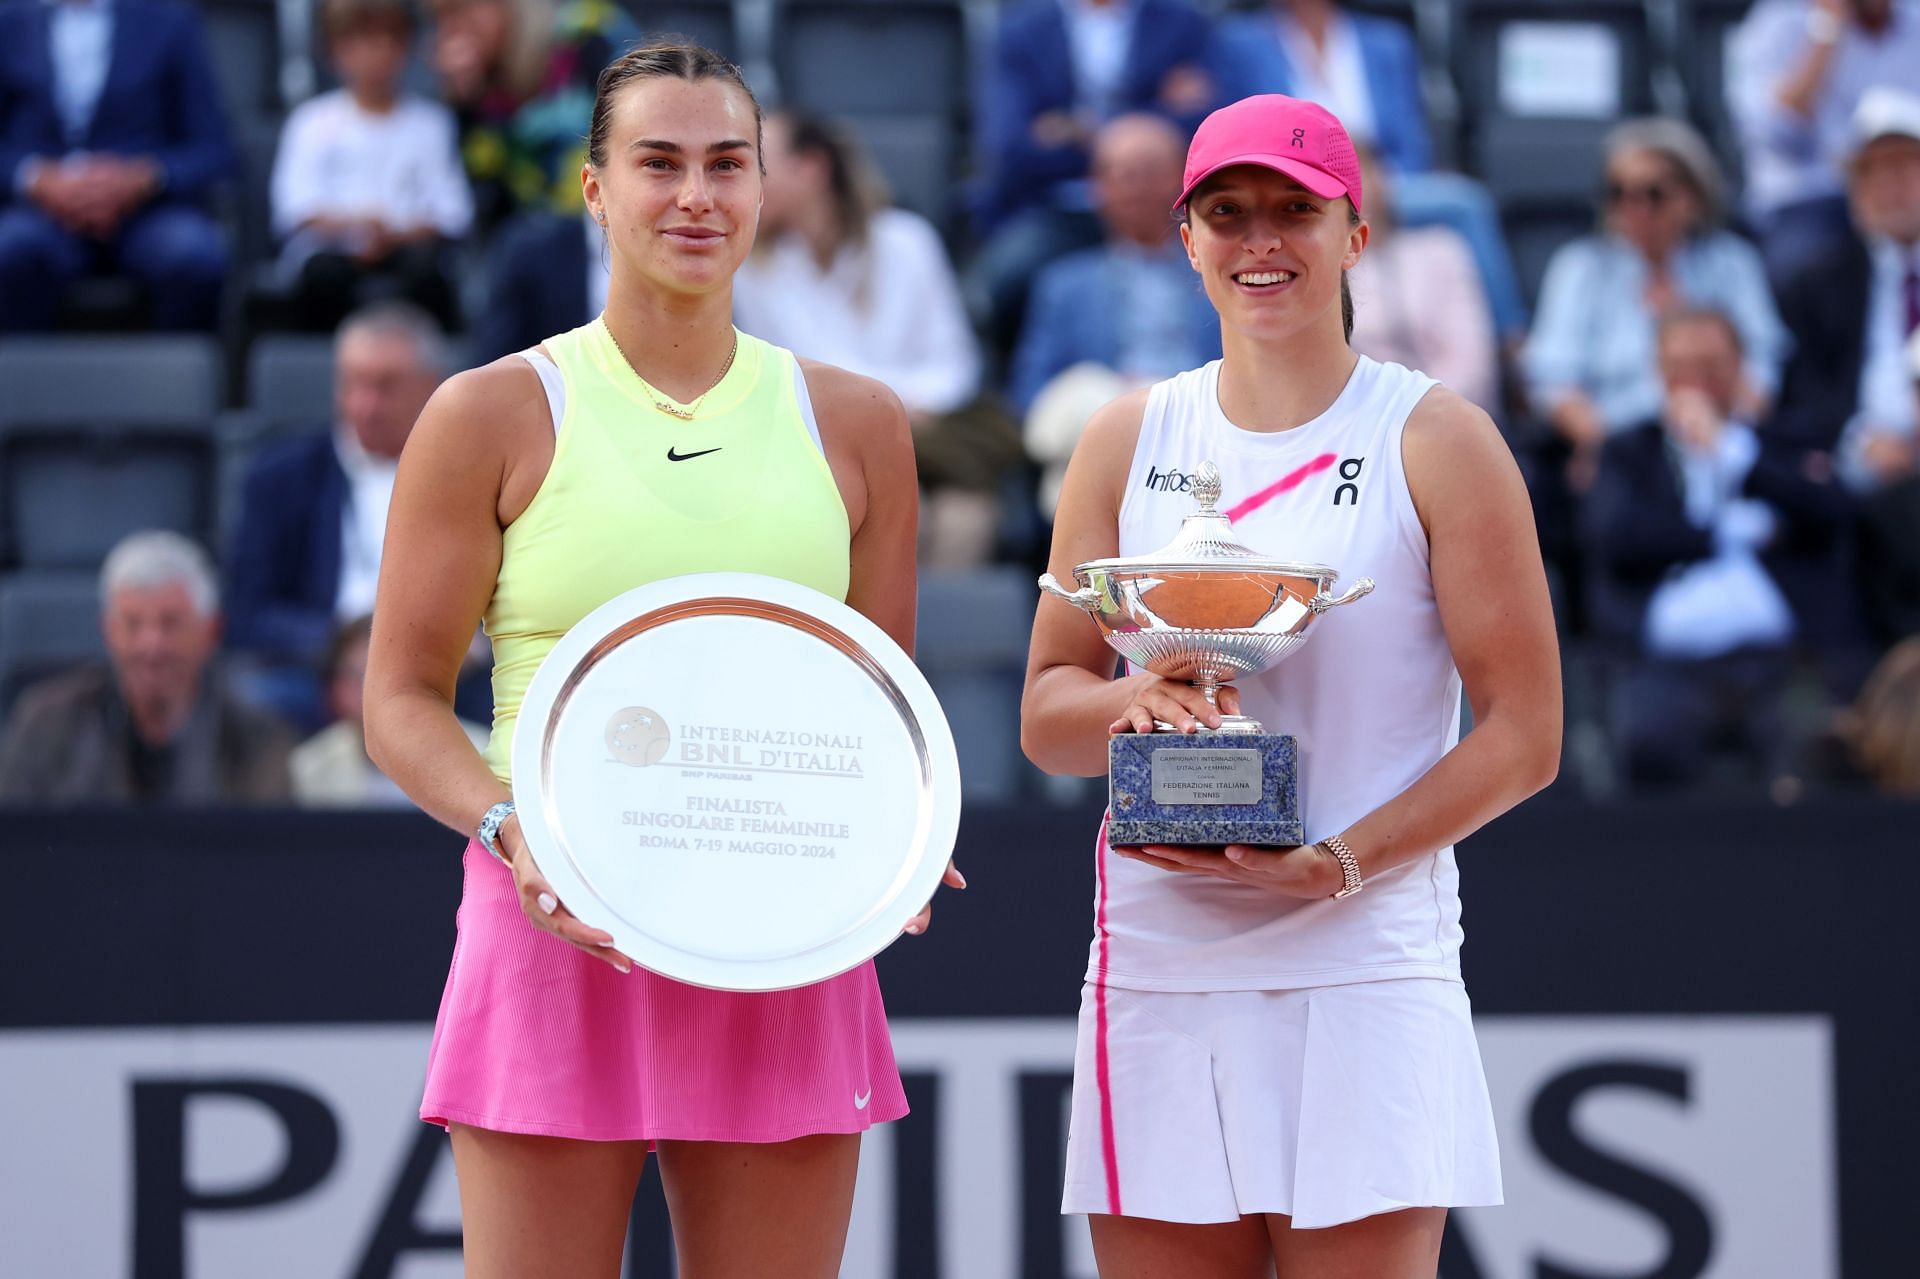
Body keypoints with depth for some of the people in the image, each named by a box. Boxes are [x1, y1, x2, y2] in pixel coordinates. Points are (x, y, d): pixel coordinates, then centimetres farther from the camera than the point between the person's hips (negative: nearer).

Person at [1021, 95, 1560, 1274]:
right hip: (1157, 970, 3)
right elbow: (1046, 712, 14)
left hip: (1365, 968, -3)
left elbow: (1523, 735, -2)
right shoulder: (1128, 443, 12)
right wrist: (1135, 702, -10)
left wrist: (1339, 864, -15)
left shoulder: (1438, 442, 2)